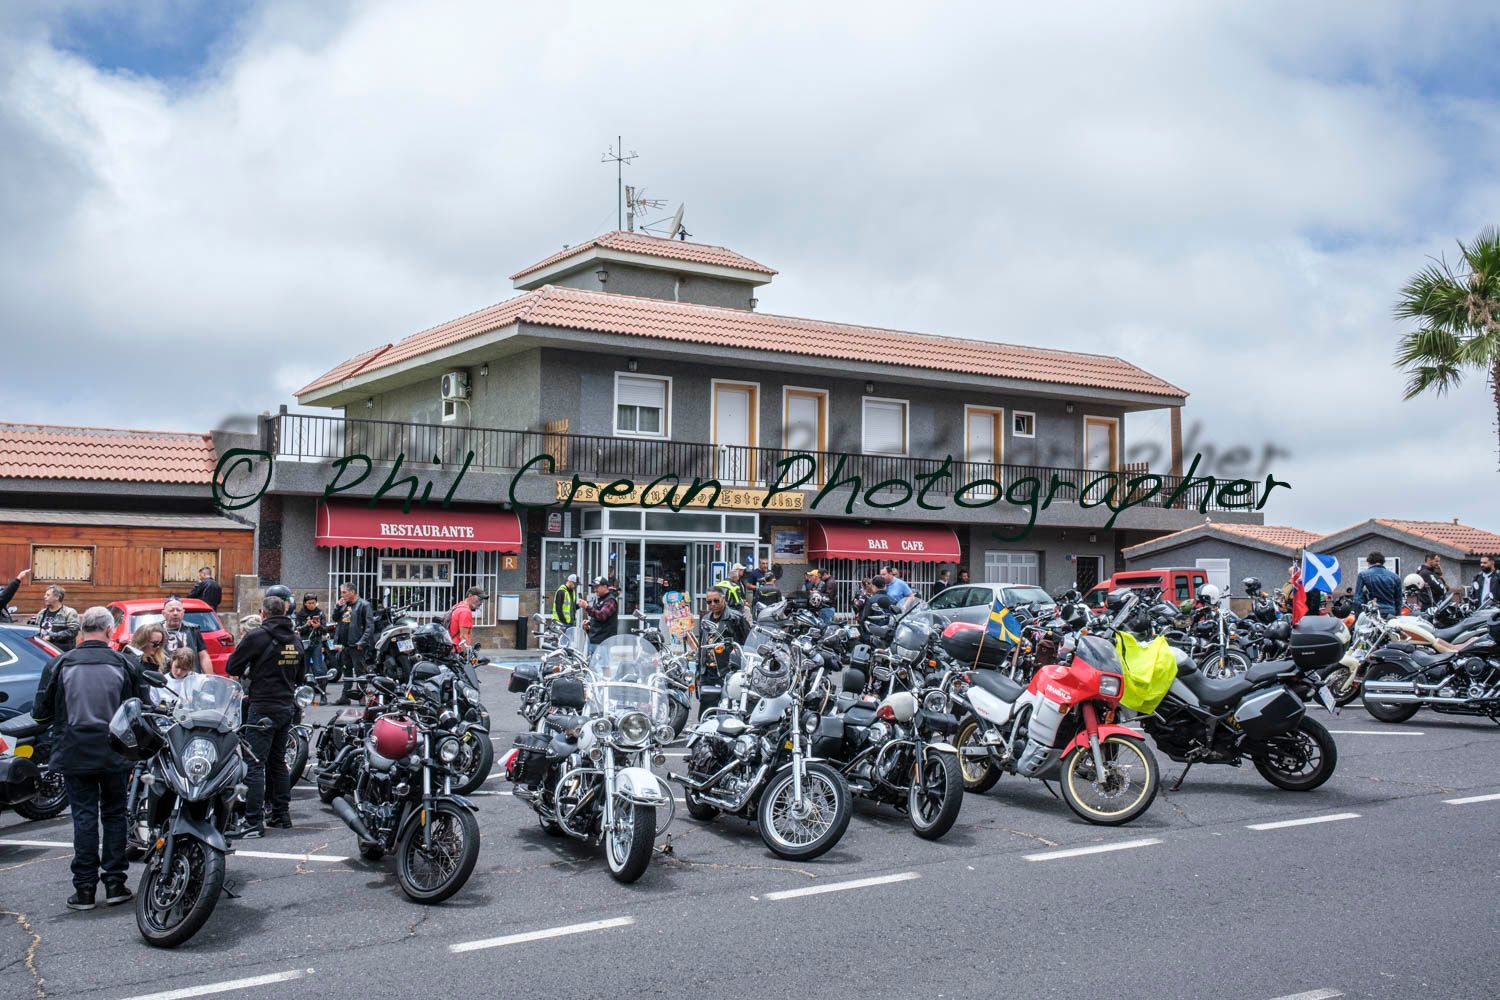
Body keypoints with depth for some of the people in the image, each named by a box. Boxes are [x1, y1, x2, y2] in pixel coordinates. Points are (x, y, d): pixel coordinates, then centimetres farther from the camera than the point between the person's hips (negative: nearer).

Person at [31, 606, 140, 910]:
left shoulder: (59, 665, -4)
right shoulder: (123, 664, -2)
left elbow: (41, 712, 1)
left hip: (75, 754, 0)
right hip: (115, 755, 0)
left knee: (84, 817, 5)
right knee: (114, 814, 12)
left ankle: (84, 888, 6)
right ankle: (114, 882, 11)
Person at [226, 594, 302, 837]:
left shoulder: (258, 636, -12)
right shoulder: (295, 639, 10)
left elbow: (231, 667, -7)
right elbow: (300, 674, 21)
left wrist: (245, 675, 12)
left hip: (263, 709, -7)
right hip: (288, 707, 7)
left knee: (255, 765, -7)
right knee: (278, 761, 18)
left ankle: (254, 823, -10)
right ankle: (281, 814, 23)